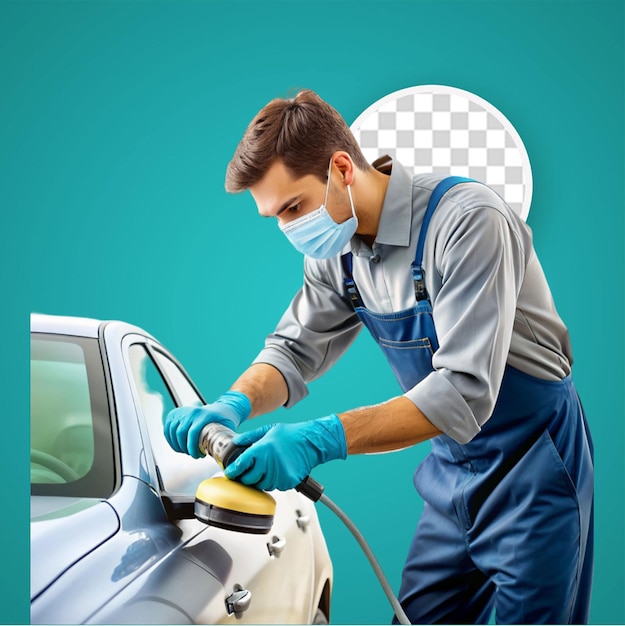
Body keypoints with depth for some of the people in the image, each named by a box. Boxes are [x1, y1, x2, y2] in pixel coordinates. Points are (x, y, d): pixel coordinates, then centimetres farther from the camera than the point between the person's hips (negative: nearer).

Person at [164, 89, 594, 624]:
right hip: (453, 469, 7)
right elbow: (294, 350, 5)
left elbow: (465, 391, -32)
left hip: (532, 464, -6)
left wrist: (320, 439, -38)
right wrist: (233, 405, -18)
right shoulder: (336, 253, -2)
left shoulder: (466, 219, -26)